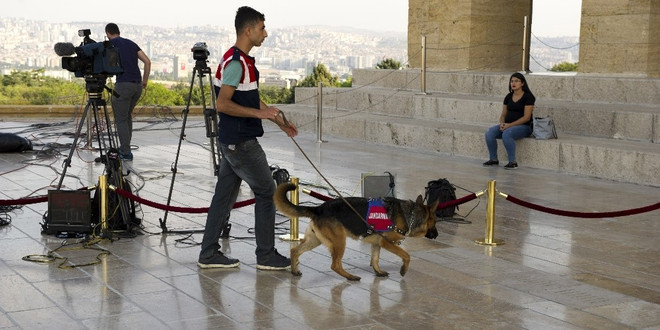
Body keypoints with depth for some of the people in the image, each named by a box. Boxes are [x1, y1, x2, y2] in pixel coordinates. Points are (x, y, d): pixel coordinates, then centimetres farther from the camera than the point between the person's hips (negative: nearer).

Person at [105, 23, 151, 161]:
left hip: (123, 85, -6)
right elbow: (147, 62, 11)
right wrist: (145, 82, 15)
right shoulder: (131, 43, 18)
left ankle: (126, 153, 2)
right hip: (137, 85, 6)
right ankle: (125, 147, 25)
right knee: (127, 115, 24)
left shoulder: (111, 44, 2)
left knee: (120, 119, 4)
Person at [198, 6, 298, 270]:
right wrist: (258, 113, -24)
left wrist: (280, 122, 23)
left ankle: (209, 254, 15)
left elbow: (252, 100, 23)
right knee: (266, 192, 0)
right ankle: (266, 255, 8)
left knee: (224, 195, 11)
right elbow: (223, 104, -25)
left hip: (233, 141, 10)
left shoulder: (244, 60, 14)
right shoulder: (236, 62, -18)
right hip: (241, 143, -10)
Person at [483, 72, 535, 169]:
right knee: (489, 133, -19)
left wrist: (510, 125, -20)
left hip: (523, 126, -6)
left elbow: (526, 117, -14)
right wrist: (502, 123, -9)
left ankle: (513, 162, -25)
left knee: (506, 134, -37)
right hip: (507, 125, 6)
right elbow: (503, 114, 15)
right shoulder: (508, 97, 12)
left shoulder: (528, 97, -7)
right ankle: (493, 159, -6)